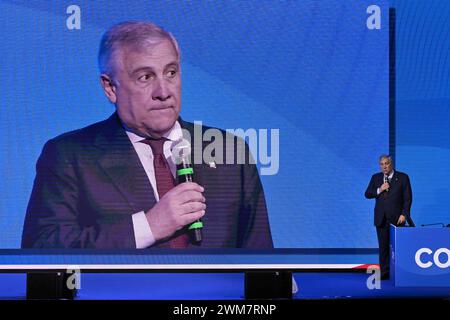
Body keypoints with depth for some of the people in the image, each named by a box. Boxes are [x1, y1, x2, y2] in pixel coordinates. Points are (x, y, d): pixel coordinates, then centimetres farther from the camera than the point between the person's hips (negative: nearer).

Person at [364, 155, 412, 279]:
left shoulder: (402, 177, 1)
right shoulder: (376, 178, 11)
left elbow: (408, 198, -1)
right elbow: (367, 194, 8)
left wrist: (404, 214, -11)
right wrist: (379, 190, -9)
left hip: (397, 218, -3)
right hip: (381, 218, 3)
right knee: (383, 246, 3)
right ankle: (384, 273, 7)